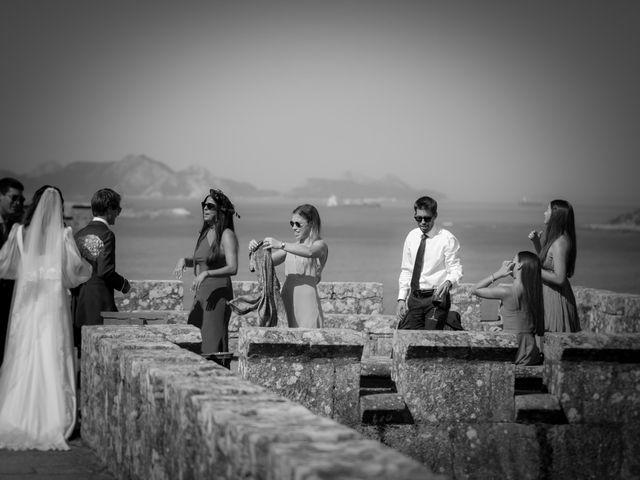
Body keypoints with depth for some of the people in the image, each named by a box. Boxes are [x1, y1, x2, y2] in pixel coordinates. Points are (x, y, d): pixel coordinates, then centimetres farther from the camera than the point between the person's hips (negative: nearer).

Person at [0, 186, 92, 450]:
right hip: (53, 301, -2)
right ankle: (51, 425, -2)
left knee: (22, 361, 6)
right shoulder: (63, 234, -3)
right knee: (52, 361, 1)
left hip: (25, 302, 2)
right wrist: (88, 267, 13)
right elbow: (75, 267, -8)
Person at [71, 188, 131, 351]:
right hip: (100, 303, -7)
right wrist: (123, 284, 0)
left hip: (78, 304, 7)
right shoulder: (106, 235, -9)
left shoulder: (79, 234, 9)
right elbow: (105, 270, -16)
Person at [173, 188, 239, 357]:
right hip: (200, 295, 8)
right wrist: (184, 260, 5)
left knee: (213, 346, -10)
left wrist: (206, 274, -31)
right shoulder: (204, 233, 13)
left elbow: (232, 268, -19)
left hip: (218, 295, -8)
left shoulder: (227, 235, -9)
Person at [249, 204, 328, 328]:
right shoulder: (291, 247, 19)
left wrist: (281, 244, -31)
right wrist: (254, 251, -6)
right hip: (287, 303, 5)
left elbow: (309, 252, -24)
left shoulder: (320, 245, 0)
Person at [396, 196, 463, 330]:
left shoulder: (447, 239, -5)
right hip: (414, 298, 5)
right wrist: (401, 298, 6)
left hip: (436, 298, -4)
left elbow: (455, 269, -6)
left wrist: (448, 282, -29)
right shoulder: (412, 237, 10)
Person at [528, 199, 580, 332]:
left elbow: (559, 278, -25)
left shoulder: (560, 242, -21)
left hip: (556, 298, -10)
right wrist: (536, 241, 11)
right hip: (548, 295, 10)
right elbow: (544, 259, 27)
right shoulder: (554, 238, 9)